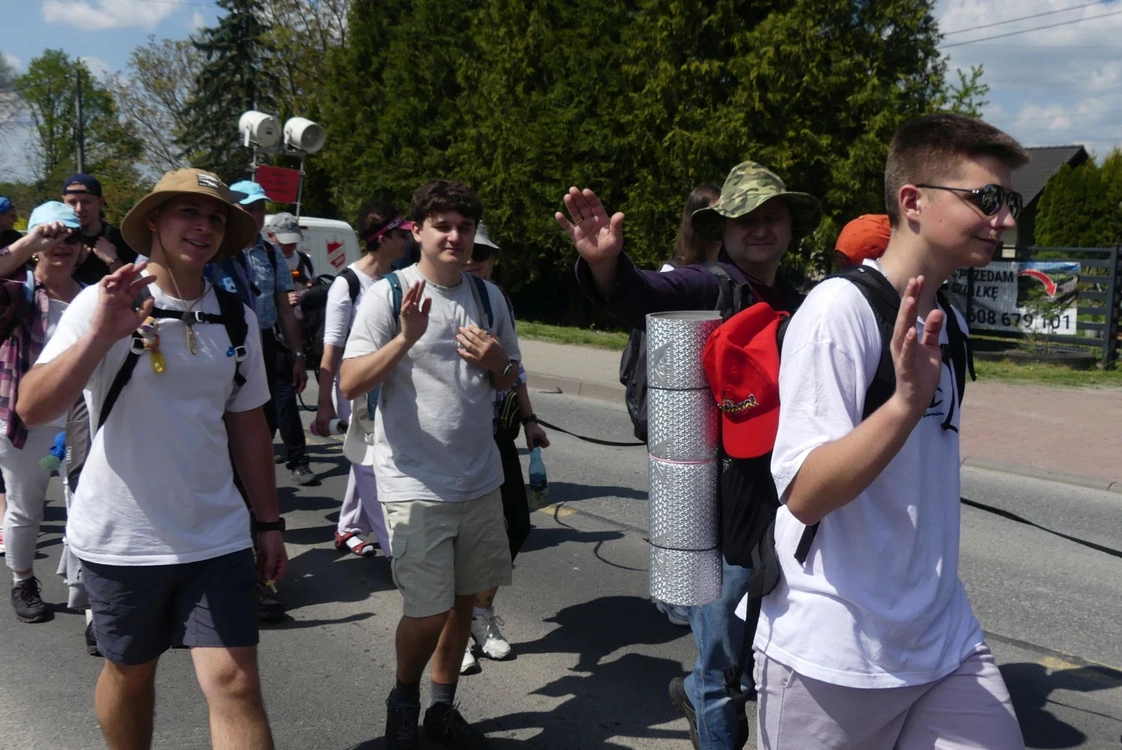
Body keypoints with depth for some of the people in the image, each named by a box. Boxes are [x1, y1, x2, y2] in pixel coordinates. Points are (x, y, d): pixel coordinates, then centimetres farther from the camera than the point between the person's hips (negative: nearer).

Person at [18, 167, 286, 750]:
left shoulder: (236, 319, 4)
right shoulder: (105, 304, -8)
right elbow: (32, 409, -17)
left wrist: (269, 522, 12)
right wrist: (101, 335, -29)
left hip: (217, 538, 2)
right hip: (120, 539, -2)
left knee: (236, 684, -5)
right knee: (129, 673, 17)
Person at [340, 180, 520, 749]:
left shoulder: (488, 296, 7)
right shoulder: (388, 295, -8)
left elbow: (509, 382, 16)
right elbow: (350, 384, -14)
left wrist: (497, 361, -7)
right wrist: (405, 338, -27)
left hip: (480, 481, 5)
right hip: (416, 486, -5)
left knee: (464, 599, 15)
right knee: (427, 613, -3)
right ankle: (404, 702, 27)